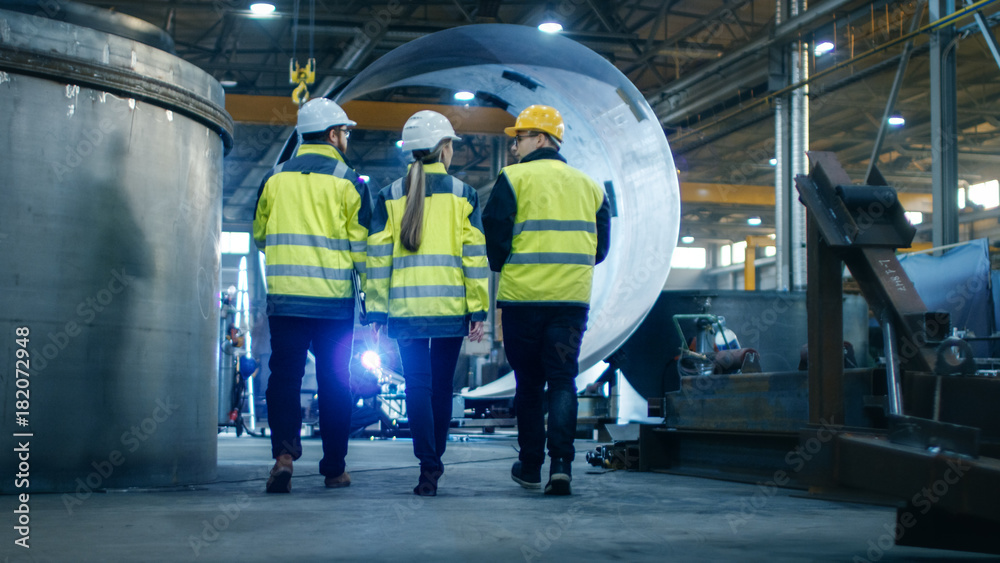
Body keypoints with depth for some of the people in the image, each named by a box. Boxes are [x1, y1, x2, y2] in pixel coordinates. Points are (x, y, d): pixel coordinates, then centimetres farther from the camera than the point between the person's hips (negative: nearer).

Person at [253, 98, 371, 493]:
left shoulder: (274, 178, 8)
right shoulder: (348, 182, -1)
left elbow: (260, 237, 17)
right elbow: (361, 245, -3)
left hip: (284, 297, 1)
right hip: (334, 300, -1)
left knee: (284, 375, 3)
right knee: (334, 383, 7)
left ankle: (284, 452, -17)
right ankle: (334, 469, 14)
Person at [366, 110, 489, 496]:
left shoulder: (390, 196, 6)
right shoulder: (463, 194, 3)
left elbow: (378, 255, 3)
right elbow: (475, 256, -1)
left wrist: (376, 311, 6)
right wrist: (478, 310, 2)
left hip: (405, 306, 0)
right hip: (451, 306, 0)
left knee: (417, 384, 1)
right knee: (442, 384, 12)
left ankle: (428, 466, -10)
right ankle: (434, 461, 23)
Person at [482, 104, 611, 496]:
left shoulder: (514, 178, -3)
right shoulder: (589, 186, 12)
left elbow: (494, 238, -7)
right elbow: (600, 247, 14)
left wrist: (504, 271, 12)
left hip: (522, 296, -2)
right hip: (572, 299, 3)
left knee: (529, 382, 9)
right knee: (562, 379, 4)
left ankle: (530, 467, 16)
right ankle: (561, 462, -11)